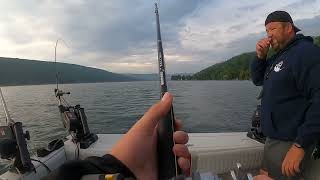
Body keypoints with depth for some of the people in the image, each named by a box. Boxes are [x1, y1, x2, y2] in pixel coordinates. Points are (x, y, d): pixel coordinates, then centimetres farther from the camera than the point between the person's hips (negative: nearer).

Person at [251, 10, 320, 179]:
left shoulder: (306, 52, -17)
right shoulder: (279, 56, 11)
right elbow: (258, 79, 13)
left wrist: (300, 145, -28)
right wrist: (260, 56, -3)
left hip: (290, 142, -8)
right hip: (274, 137, 9)